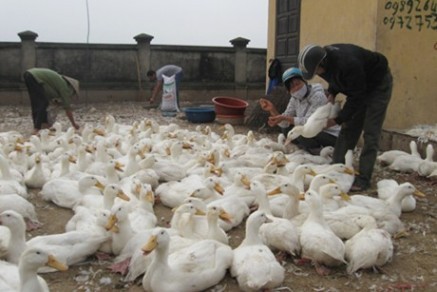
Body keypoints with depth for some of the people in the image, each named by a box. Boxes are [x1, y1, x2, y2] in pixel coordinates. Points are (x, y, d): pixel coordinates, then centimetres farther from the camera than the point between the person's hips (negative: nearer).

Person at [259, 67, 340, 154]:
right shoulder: (294, 99, 1)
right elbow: (285, 124, -4)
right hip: (314, 132, 8)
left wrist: (284, 118, -34)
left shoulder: (317, 96, -21)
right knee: (286, 129, 0)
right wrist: (272, 110, -19)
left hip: (331, 136, -8)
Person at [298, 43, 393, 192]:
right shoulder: (324, 58, -15)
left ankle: (363, 179, -8)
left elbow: (357, 97, -29)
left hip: (378, 84, -8)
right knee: (347, 130, 5)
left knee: (370, 133, -11)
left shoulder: (348, 64, -40)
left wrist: (338, 120, -23)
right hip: (358, 86, 8)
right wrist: (331, 94, -11)